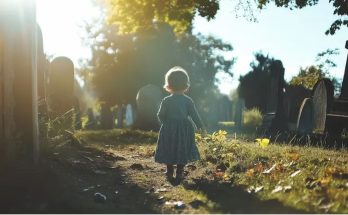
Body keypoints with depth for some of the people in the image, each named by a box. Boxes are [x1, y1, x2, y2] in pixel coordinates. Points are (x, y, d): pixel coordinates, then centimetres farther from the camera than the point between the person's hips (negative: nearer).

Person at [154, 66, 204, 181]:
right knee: (183, 151, 9)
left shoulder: (166, 101, -7)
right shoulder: (188, 101, -6)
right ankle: (180, 173, 10)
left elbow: (160, 115, -1)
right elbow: (194, 115, -4)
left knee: (169, 150, 10)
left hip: (168, 130, 0)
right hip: (184, 129, 0)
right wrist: (200, 125, 8)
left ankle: (170, 172, 13)